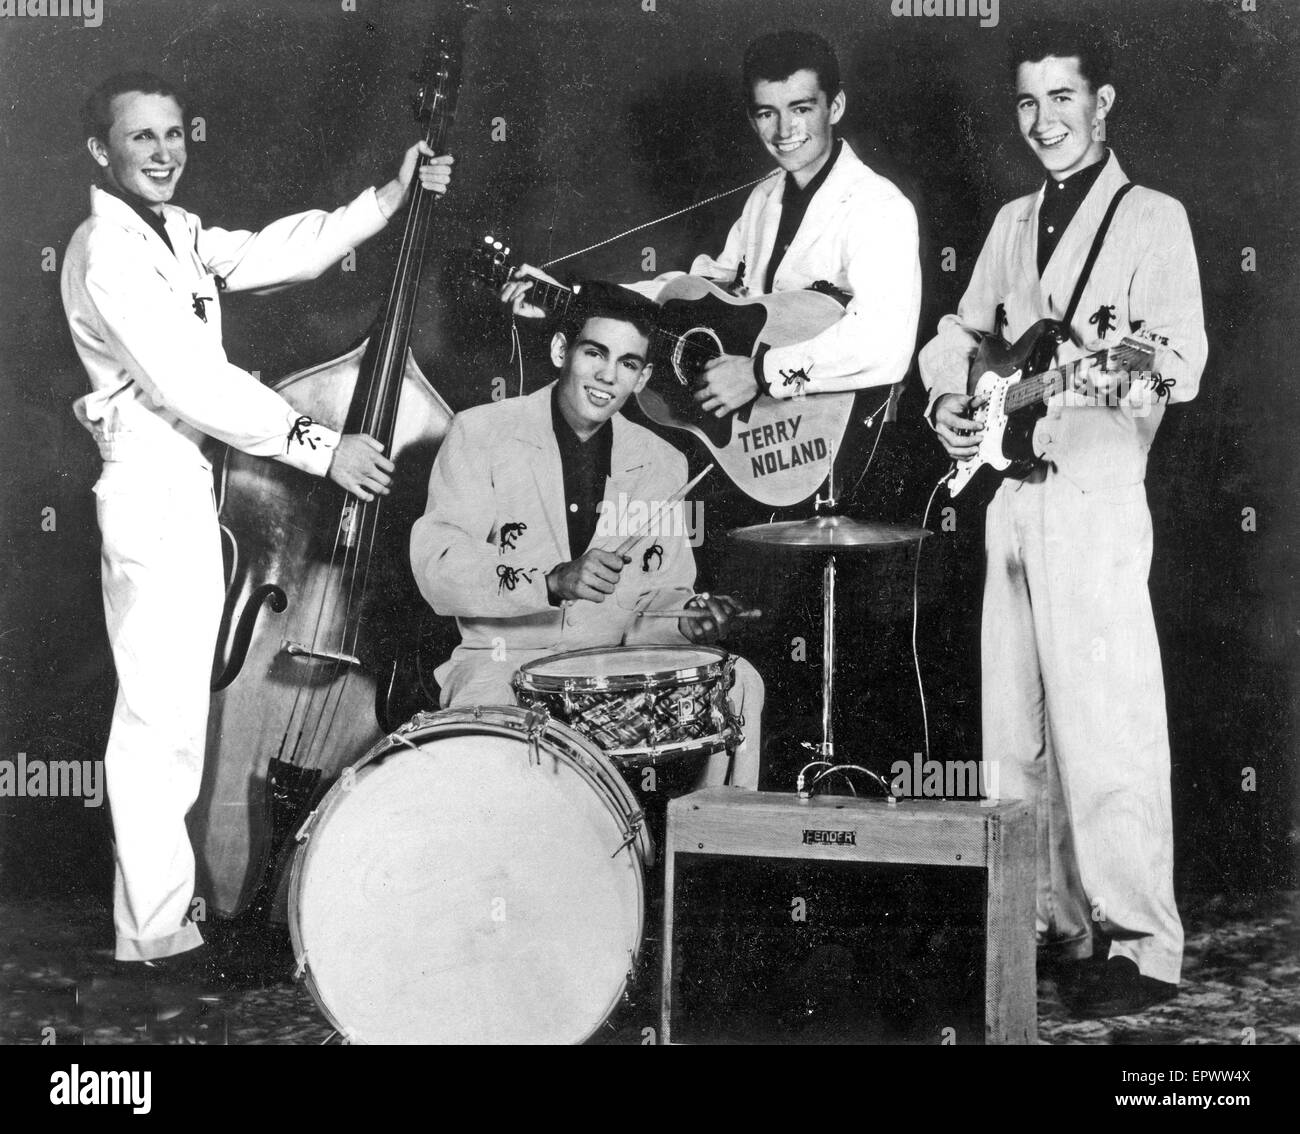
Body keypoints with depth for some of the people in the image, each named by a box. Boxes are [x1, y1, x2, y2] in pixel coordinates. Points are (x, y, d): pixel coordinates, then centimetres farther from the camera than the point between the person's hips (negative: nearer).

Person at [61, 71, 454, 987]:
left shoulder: (176, 234, 15)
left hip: (186, 486, 10)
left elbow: (282, 252, 12)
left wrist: (391, 197, 2)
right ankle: (159, 939, 2)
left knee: (171, 713, 16)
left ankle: (154, 915, 28)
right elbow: (184, 378, -23)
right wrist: (319, 445, -23)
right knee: (160, 721, -6)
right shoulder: (107, 251, -15)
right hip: (152, 490, -10)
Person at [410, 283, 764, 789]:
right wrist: (553, 581, -27)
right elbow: (435, 566, -13)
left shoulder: (662, 464, 10)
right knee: (484, 704, -36)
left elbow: (658, 593, 13)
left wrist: (689, 620, -12)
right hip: (502, 659, -4)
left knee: (738, 681, -18)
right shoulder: (481, 433, -3)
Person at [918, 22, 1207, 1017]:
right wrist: (948, 396, 4)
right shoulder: (1014, 222, 19)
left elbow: (1185, 357, -12)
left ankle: (1143, 944, -3)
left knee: (1106, 734, -10)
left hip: (1096, 498, -7)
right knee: (1014, 730, 10)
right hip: (1009, 495, 7)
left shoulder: (1152, 219, -1)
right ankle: (1052, 921, 21)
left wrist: (1137, 371, -32)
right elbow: (961, 332, 24)